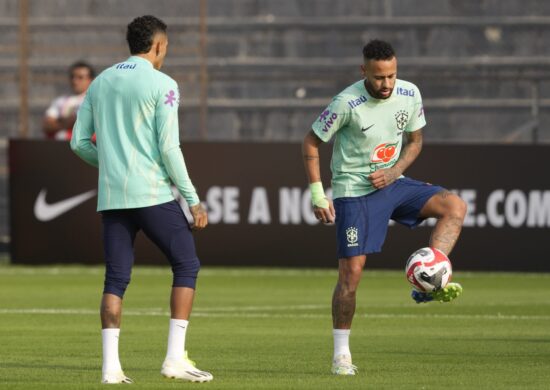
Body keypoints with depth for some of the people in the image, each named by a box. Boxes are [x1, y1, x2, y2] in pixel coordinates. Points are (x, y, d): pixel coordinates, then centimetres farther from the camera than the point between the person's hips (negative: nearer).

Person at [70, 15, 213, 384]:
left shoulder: (101, 82, 12)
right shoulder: (162, 84, -5)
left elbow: (80, 142, 12)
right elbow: (169, 147, -11)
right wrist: (193, 200, -7)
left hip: (111, 197, 5)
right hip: (153, 194, -5)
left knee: (116, 279, 7)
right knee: (187, 266, 5)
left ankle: (111, 366, -2)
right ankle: (175, 358, -3)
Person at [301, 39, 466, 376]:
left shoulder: (409, 94, -6)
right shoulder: (347, 104, -19)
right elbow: (311, 143, -8)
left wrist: (393, 173, -9)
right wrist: (317, 194, -13)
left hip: (391, 182, 5)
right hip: (353, 191, -5)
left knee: (455, 206, -17)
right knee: (351, 272, -8)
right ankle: (341, 354, 4)